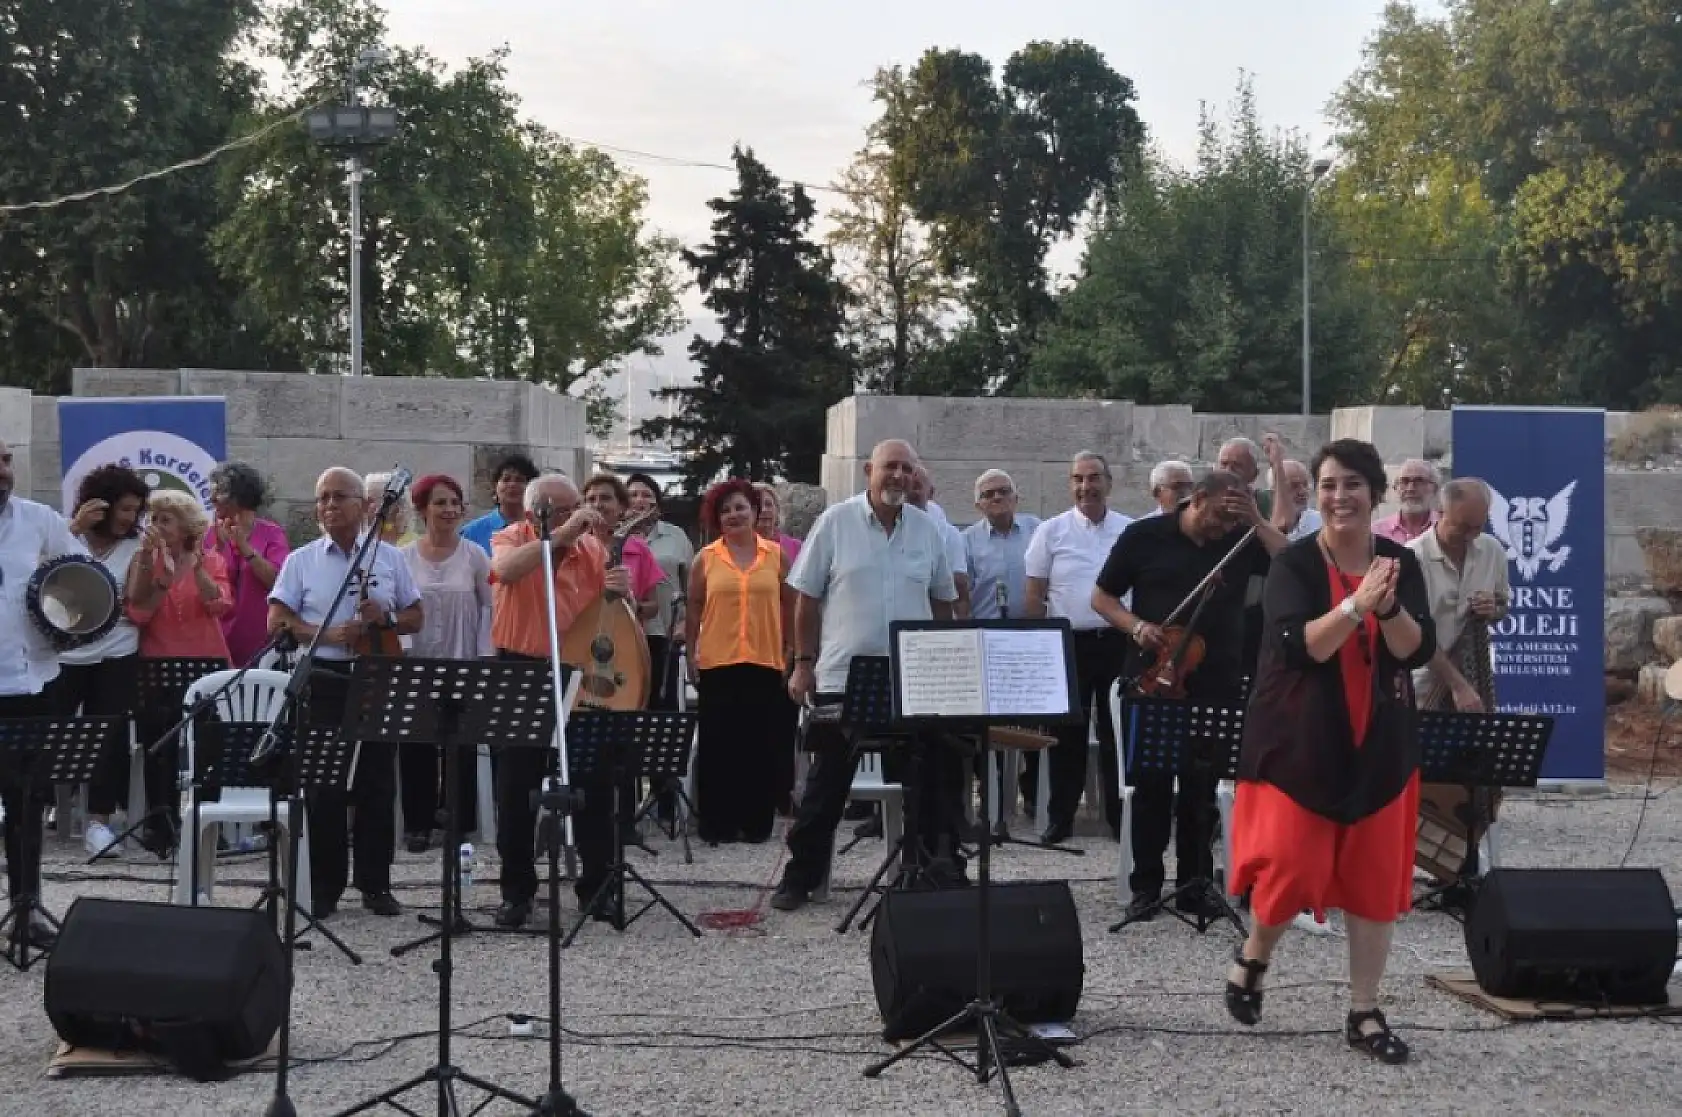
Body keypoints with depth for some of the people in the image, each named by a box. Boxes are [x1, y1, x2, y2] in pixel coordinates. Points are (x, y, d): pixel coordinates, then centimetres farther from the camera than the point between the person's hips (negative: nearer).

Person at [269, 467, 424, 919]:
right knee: (324, 784, 1)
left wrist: (386, 618, -11)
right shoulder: (301, 561, 3)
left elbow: (416, 618, 11)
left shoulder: (390, 558, 7)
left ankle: (376, 884, 13)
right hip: (323, 679, -1)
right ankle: (324, 886, 9)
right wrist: (327, 634, -15)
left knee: (378, 783, 4)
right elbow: (277, 621, -1)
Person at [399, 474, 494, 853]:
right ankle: (418, 823, 13)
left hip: (462, 666, -1)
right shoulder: (403, 557, 1)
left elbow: (491, 607, 2)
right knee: (416, 746, 3)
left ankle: (459, 821, 13)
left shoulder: (474, 556, 0)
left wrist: (486, 658, -4)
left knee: (460, 747, 3)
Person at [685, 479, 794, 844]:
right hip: (716, 663, 0)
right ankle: (717, 822, 9)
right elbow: (694, 608, 8)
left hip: (766, 663, 0)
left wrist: (791, 652, 8)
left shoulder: (776, 554, 5)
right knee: (717, 744, 2)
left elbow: (789, 605, 11)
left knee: (760, 744, 4)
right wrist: (690, 655, 4)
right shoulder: (706, 558, 4)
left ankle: (757, 821, 12)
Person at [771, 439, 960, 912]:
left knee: (933, 774, 7)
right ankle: (801, 874, 15)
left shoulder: (926, 528, 6)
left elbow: (942, 601, 14)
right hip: (842, 677, -3)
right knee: (828, 781, 5)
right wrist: (803, 662, -4)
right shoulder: (835, 521, -4)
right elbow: (806, 598, -1)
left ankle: (938, 865, 19)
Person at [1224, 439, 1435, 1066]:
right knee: (1292, 869, -5)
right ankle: (1252, 959, 26)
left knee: (1375, 879, 5)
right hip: (1300, 743, -3)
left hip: (1378, 745, 3)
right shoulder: (1294, 564, -8)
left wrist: (1388, 607, -25)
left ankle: (1364, 1014, 16)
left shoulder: (1401, 563, 2)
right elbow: (1299, 646, -21)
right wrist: (1356, 605, -33)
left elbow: (1419, 650, -7)